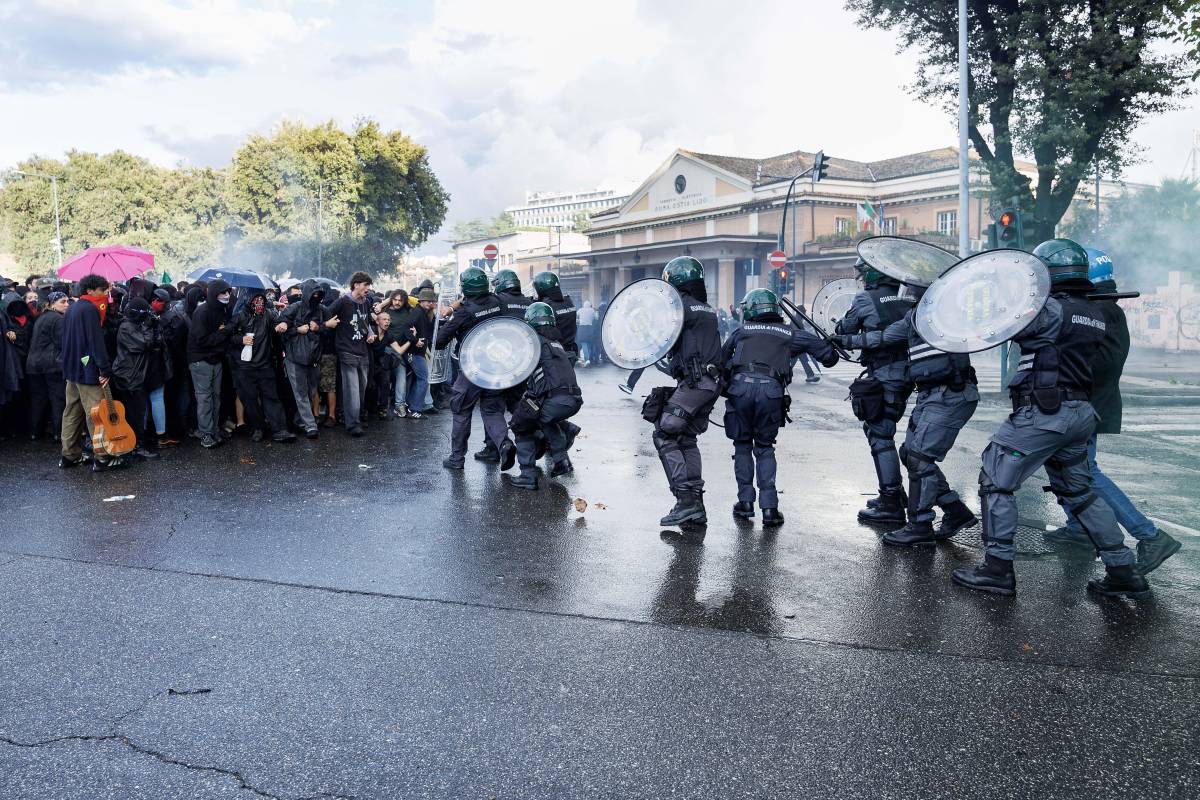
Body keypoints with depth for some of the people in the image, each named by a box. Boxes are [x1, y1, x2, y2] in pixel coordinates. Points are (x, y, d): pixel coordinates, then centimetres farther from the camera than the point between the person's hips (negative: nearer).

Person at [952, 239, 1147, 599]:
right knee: (1078, 491, 20)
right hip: (1081, 413, 9)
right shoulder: (1093, 314, 13)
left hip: (1043, 413, -9)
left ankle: (997, 568, 2)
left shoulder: (1051, 309, -13)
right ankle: (1123, 572, 22)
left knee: (995, 481, 1)